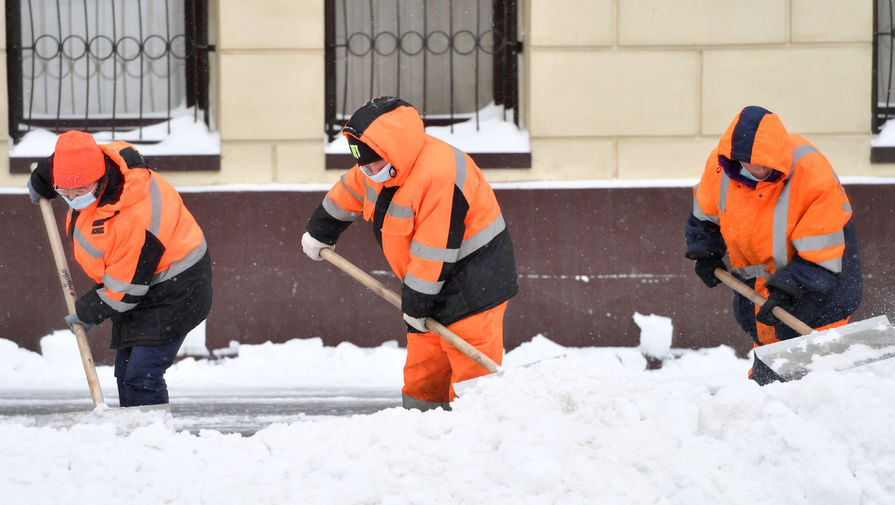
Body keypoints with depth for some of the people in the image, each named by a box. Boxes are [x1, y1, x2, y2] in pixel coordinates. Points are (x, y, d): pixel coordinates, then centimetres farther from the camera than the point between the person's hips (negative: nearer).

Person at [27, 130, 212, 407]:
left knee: (141, 379, -17)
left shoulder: (134, 219, -36)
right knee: (126, 373, 12)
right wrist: (40, 180, 30)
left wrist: (87, 313, -9)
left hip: (171, 296, -10)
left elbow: (125, 288, -24)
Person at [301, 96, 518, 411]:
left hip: (472, 284, -9)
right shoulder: (374, 170, 1)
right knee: (423, 371, 10)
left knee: (471, 373, -14)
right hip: (431, 287, 9)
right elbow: (348, 193, 23)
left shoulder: (440, 176, -28)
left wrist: (416, 302, -18)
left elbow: (434, 251, -25)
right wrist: (320, 232, 36)